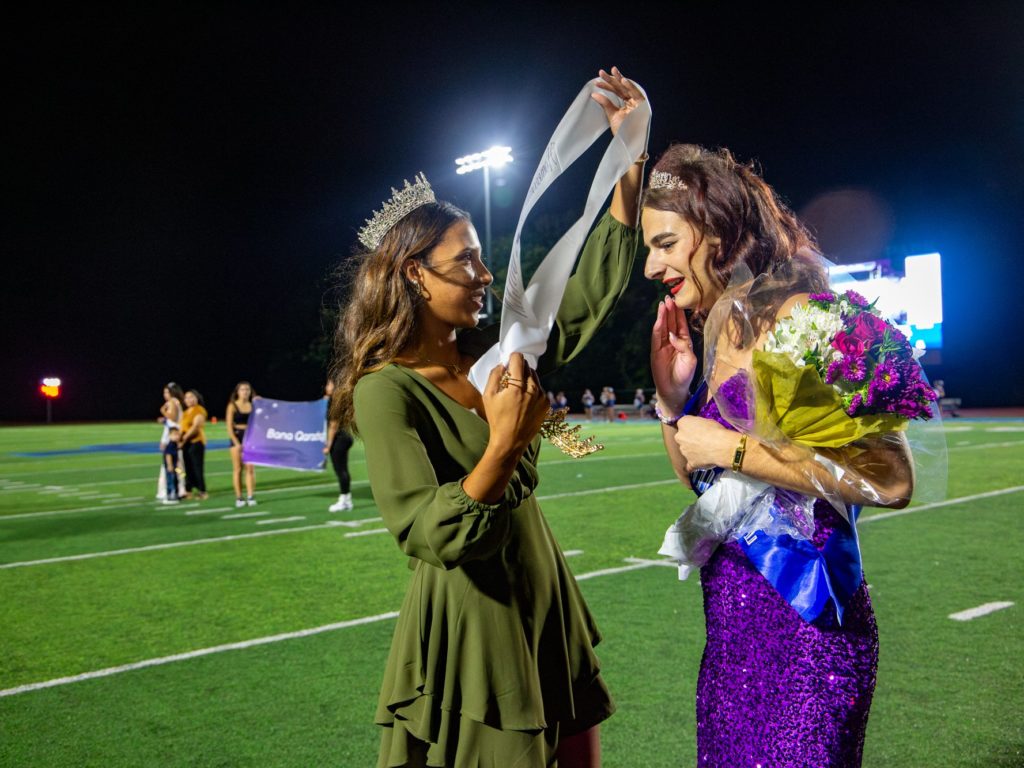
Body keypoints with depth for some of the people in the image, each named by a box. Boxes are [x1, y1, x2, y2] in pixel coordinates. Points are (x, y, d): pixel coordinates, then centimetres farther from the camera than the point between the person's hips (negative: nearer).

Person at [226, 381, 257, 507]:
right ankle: (238, 498, 7)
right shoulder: (233, 406, -1)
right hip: (237, 438, -1)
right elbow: (229, 426, -4)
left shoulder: (253, 405, 5)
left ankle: (250, 496, -1)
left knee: (250, 468, -4)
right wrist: (236, 443, -11)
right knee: (238, 469, 3)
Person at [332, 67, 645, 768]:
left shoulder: (493, 355, 5)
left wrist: (631, 156, 4)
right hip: (469, 627, -7)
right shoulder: (386, 390, -15)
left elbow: (594, 291, 7)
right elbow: (432, 536, -21)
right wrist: (504, 442, -32)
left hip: (544, 610, 7)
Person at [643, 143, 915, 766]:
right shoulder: (717, 334, 8)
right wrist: (673, 398, -1)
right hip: (734, 619, 9)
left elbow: (892, 479, -25)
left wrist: (733, 448, -20)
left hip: (804, 620, -8)